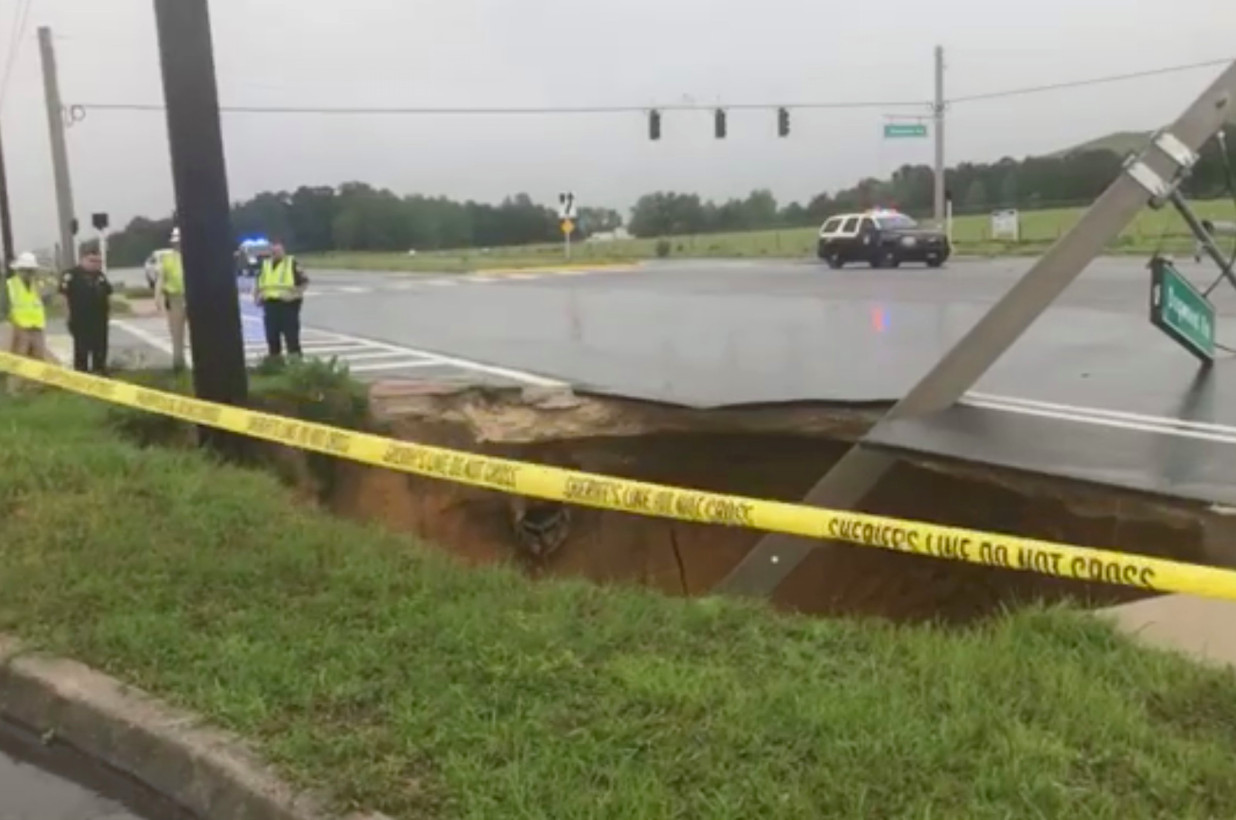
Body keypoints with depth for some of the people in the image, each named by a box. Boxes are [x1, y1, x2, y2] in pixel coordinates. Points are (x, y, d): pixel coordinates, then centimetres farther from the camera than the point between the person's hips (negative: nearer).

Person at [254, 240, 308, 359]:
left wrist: (296, 294, -14)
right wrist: (257, 296, 6)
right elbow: (258, 283, 23)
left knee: (291, 336, -5)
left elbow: (304, 282, -2)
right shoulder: (265, 264, 15)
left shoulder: (292, 263, -1)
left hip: (288, 304, -5)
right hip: (270, 305, 5)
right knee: (272, 336, 9)